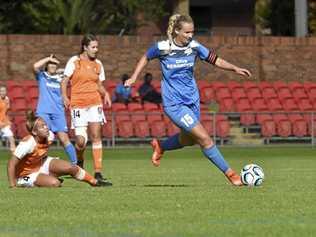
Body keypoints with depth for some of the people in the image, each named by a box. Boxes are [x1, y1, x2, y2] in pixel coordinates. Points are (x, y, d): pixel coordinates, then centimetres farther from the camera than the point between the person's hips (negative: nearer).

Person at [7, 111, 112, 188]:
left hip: (42, 163, 7)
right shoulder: (27, 143, -36)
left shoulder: (49, 136, -13)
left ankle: (95, 182, 16)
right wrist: (13, 186, -35)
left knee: (71, 168, -7)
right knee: (55, 183, -29)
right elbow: (11, 164, -35)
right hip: (27, 174, -7)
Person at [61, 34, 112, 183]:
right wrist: (64, 97, -12)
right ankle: (79, 161, 26)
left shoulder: (98, 64, 11)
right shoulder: (74, 61, 0)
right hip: (78, 104, -3)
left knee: (96, 136, -7)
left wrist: (105, 94, -3)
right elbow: (65, 81, 2)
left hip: (94, 103, 3)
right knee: (81, 141, -8)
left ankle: (98, 171, -6)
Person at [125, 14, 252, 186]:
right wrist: (133, 78, 4)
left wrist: (235, 68, -18)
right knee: (204, 138, -13)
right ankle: (230, 173, -5)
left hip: (192, 101, 6)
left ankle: (160, 146, 48)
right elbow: (146, 58, 7)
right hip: (174, 104, -6)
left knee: (187, 139, 20)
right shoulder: (162, 47, -12)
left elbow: (215, 60, -4)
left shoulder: (194, 47, -3)